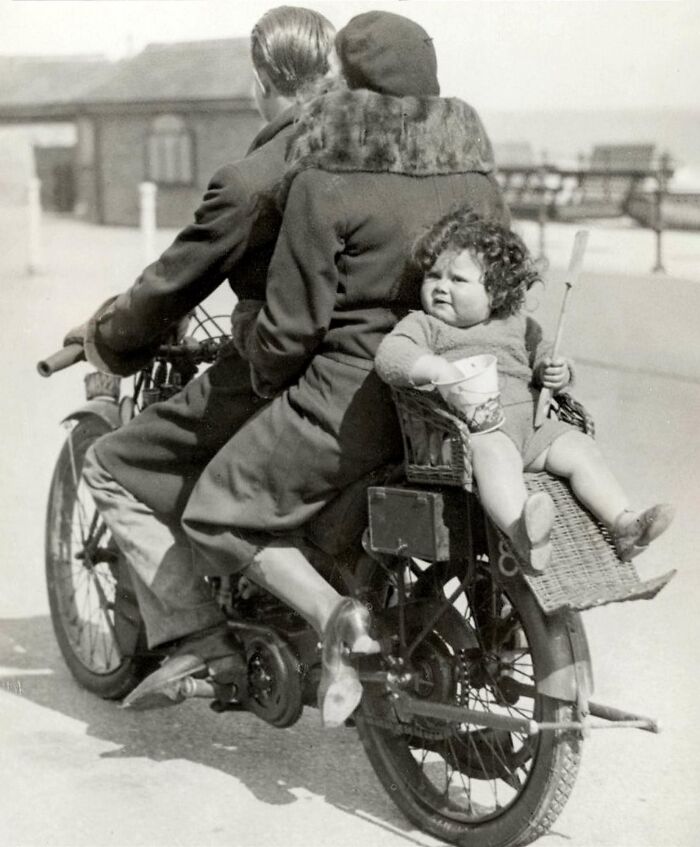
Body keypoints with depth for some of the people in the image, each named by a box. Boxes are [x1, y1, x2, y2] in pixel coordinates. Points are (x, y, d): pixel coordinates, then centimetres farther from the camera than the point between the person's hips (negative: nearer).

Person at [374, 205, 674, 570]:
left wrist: (556, 372, 4)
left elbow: (540, 357, 30)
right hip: (473, 428, -6)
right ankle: (521, 532, -63)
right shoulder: (423, 325, 8)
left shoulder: (517, 326, 22)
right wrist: (434, 368, -28)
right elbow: (389, 358, -9)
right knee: (495, 453, -37)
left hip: (529, 424, 6)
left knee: (579, 447, -12)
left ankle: (623, 525, -20)